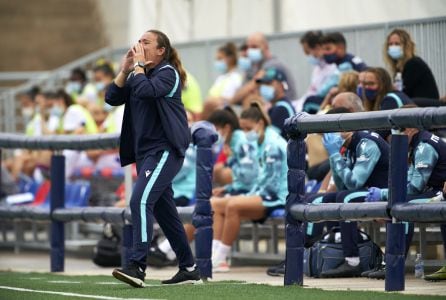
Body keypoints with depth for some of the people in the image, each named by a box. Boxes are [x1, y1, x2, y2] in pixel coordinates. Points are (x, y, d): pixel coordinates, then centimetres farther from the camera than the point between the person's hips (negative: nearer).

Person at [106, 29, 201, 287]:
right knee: (164, 211, 12)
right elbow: (112, 98, 6)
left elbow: (145, 90, -26)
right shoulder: (139, 74, 16)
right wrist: (125, 69, -2)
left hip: (165, 150, -9)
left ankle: (137, 266, -32)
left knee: (141, 200, -24)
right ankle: (189, 268, 20)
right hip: (145, 152, 9)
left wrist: (139, 65, -12)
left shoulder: (168, 73, -7)